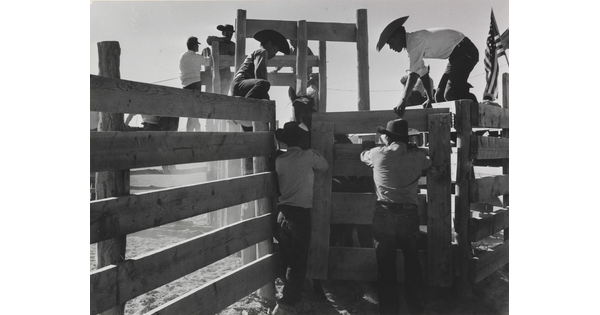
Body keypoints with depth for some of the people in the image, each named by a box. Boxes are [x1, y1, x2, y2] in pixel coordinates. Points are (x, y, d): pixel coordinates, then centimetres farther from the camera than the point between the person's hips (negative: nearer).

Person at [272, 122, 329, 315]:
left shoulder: (279, 160, 4)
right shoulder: (308, 156, -7)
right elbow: (324, 167, 10)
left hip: (283, 214, 5)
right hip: (300, 214, -5)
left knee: (286, 259, 15)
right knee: (298, 261, 1)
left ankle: (292, 296, 29)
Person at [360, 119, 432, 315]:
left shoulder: (378, 154, -2)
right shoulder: (417, 155, 3)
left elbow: (363, 156, 21)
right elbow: (427, 164, 26)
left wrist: (368, 147, 43)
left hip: (384, 215, -2)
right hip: (410, 214, 2)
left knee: (386, 266, 7)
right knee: (412, 263, 18)